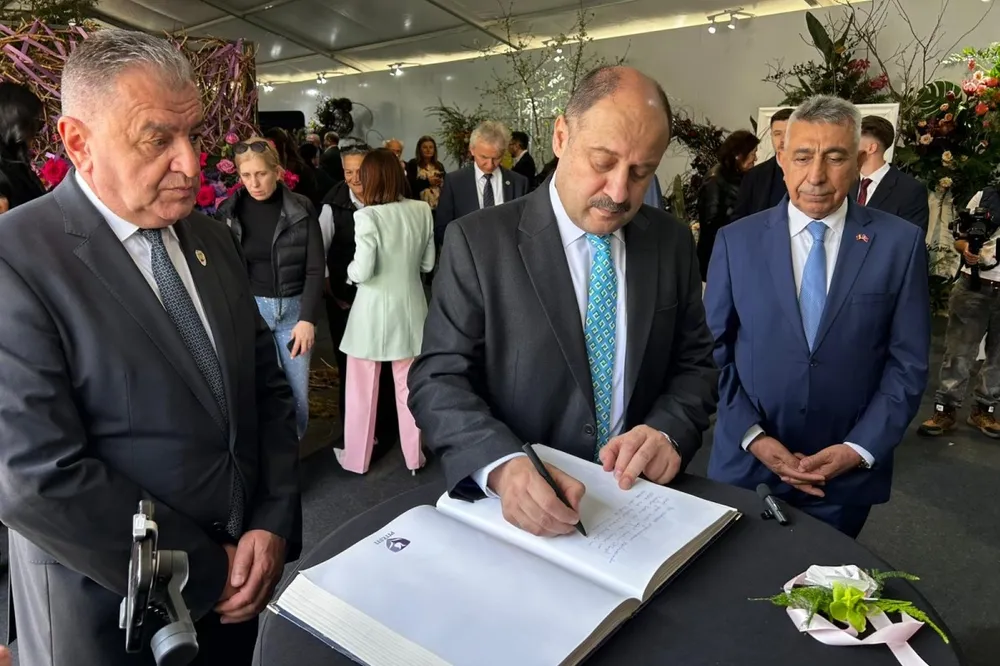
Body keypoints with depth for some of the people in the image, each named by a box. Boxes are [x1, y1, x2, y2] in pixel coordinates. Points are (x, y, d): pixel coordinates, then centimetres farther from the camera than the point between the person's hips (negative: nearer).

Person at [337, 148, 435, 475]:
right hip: (409, 308, 4)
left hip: (373, 309, -4)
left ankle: (356, 457, 26)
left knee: (362, 389, 12)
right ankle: (414, 456, 27)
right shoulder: (422, 210, -3)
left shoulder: (367, 216, -16)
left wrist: (350, 271, 2)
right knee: (409, 386, 15)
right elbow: (428, 263, 4)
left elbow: (362, 271, -19)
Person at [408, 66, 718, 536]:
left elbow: (695, 362, 9)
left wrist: (668, 431, -11)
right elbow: (438, 380, -11)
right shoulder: (478, 242, -8)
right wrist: (502, 465, -28)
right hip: (516, 511, -2)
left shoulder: (672, 242, 4)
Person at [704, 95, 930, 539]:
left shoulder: (900, 243, -4)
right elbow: (714, 349, -2)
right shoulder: (736, 240, -4)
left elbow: (908, 362, -2)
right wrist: (752, 435, -11)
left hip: (848, 474, 0)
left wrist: (860, 449, -10)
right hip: (747, 464, 0)